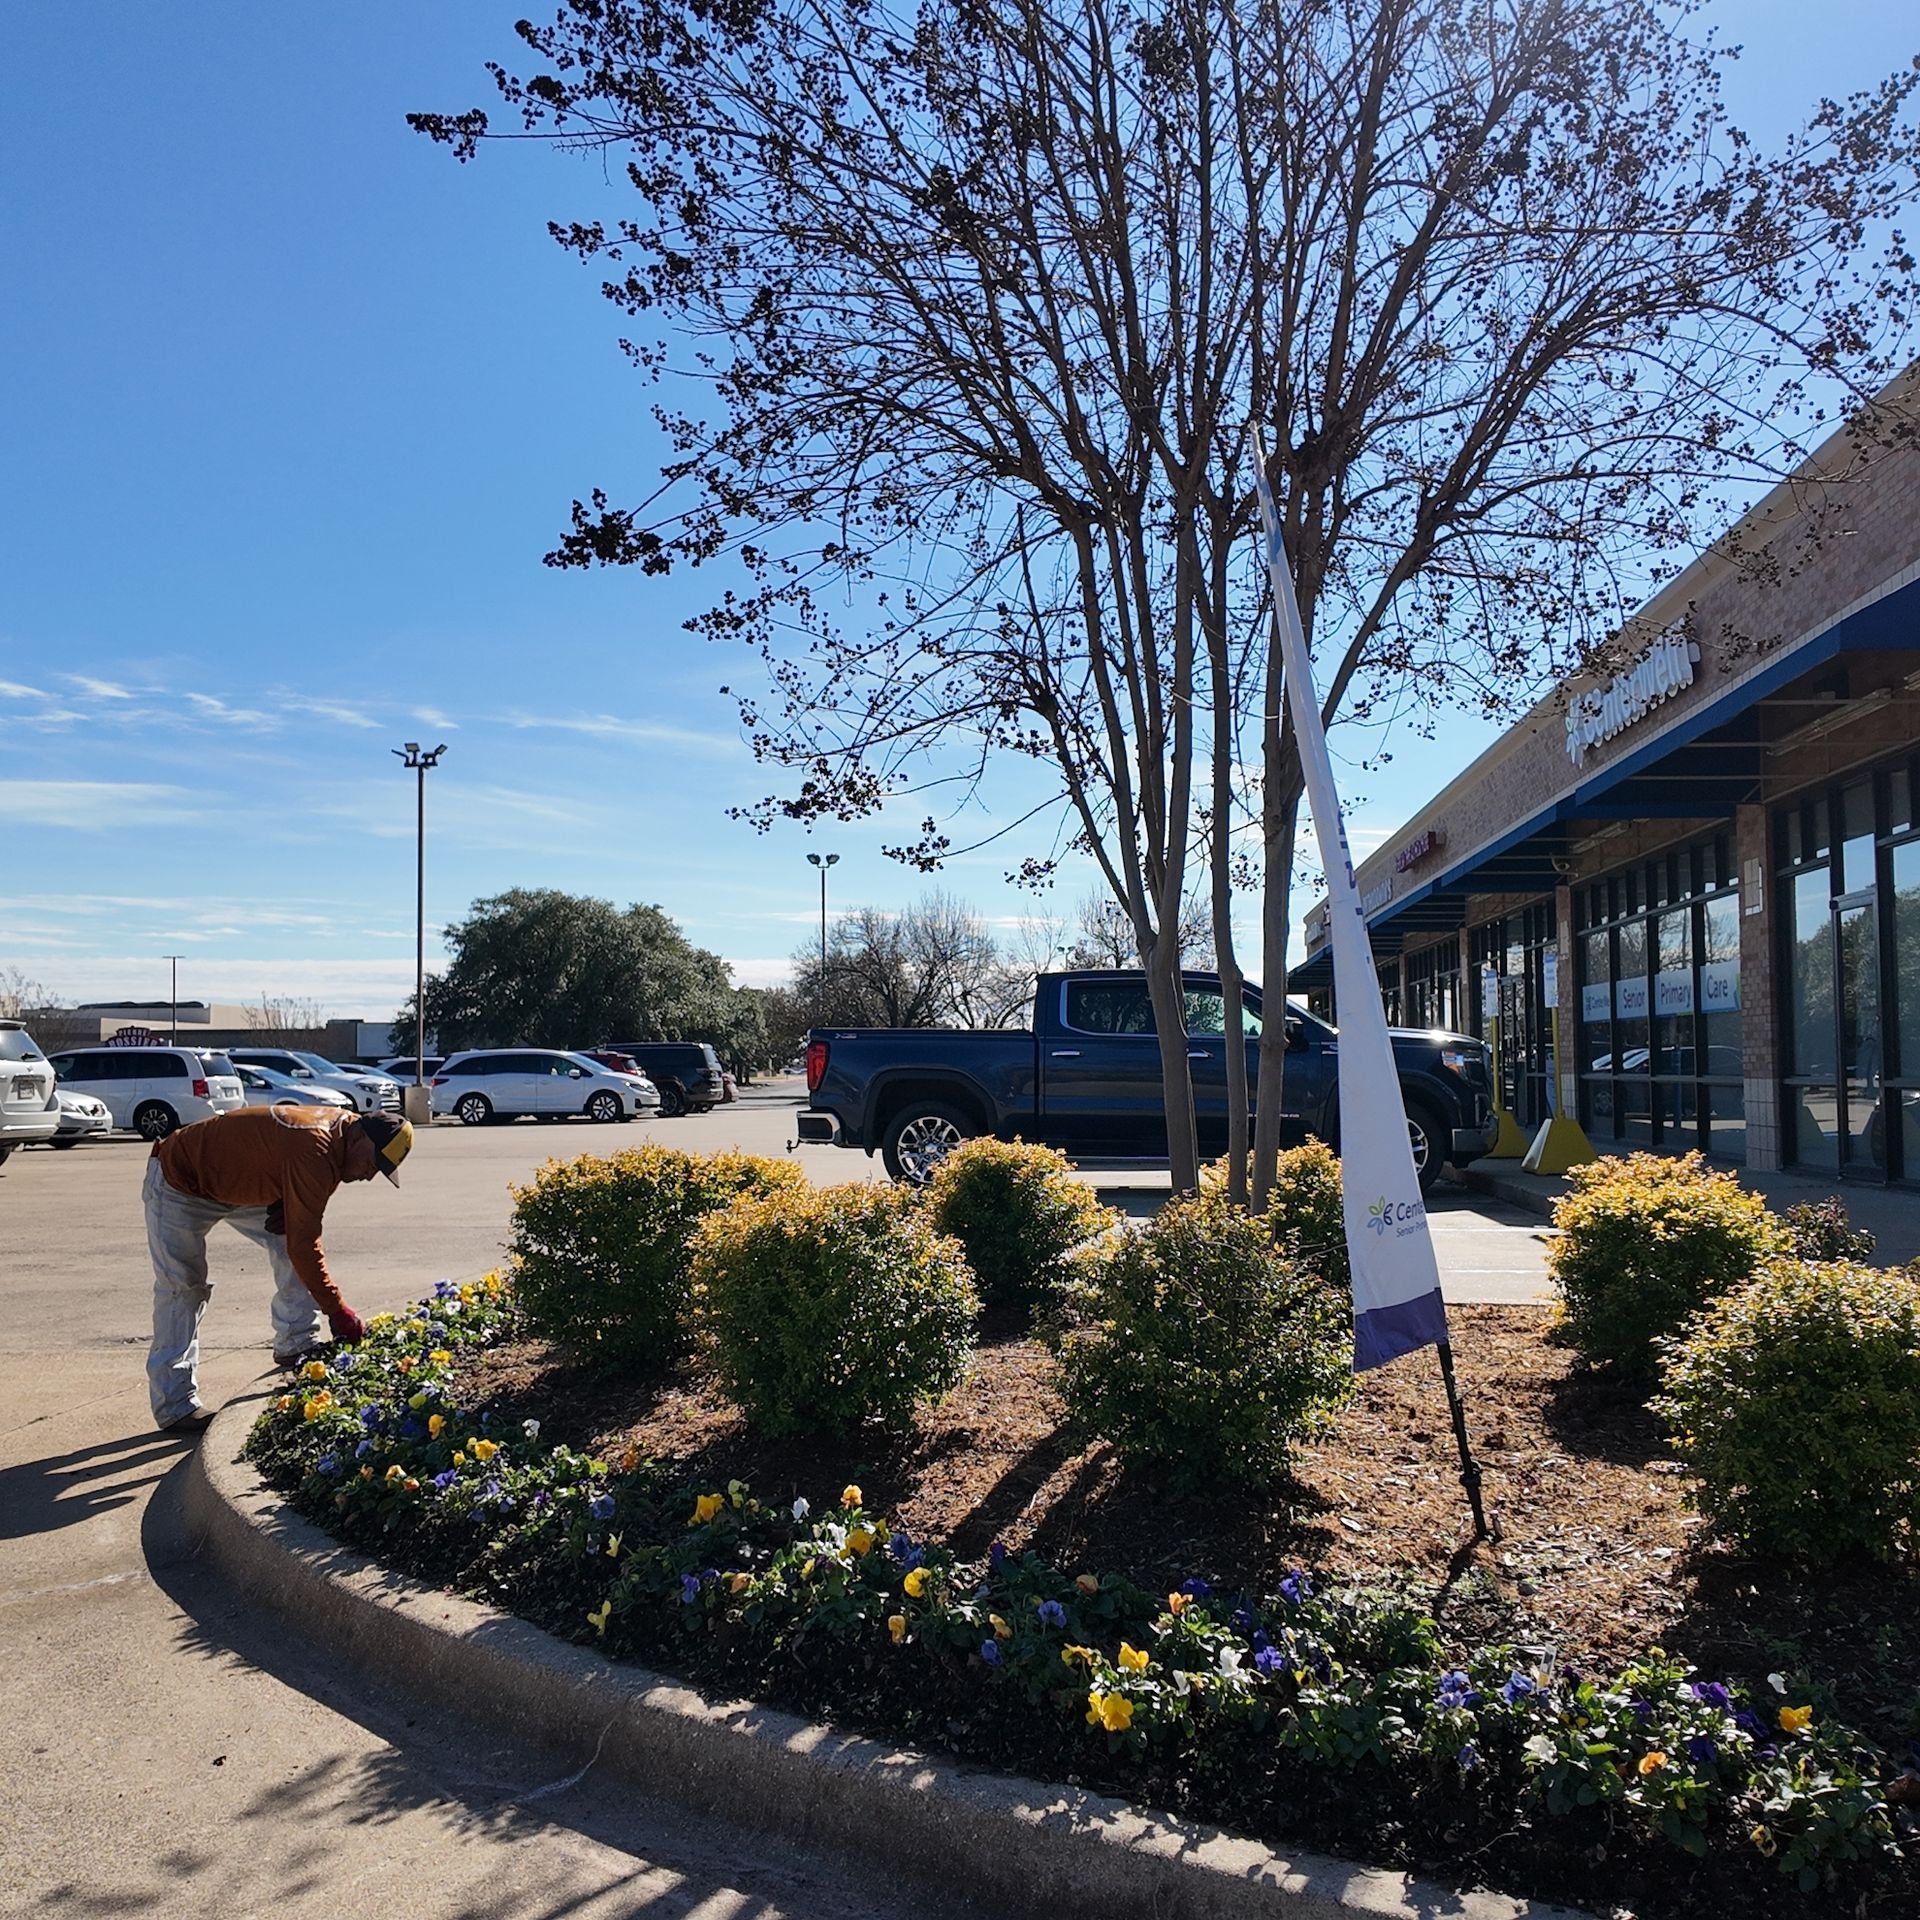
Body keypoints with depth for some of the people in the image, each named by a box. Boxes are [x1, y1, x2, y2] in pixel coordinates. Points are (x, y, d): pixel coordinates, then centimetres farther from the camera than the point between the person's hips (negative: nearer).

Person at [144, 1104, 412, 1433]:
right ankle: (175, 1407, -5)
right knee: (182, 1287, -10)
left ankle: (296, 1346, 5)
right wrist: (337, 1311, -28)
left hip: (236, 1181, 9)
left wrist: (284, 1208, -13)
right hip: (179, 1185, -9)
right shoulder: (314, 1150, -38)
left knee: (288, 1241, -3)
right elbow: (304, 1244, -34)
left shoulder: (339, 1125, -10)